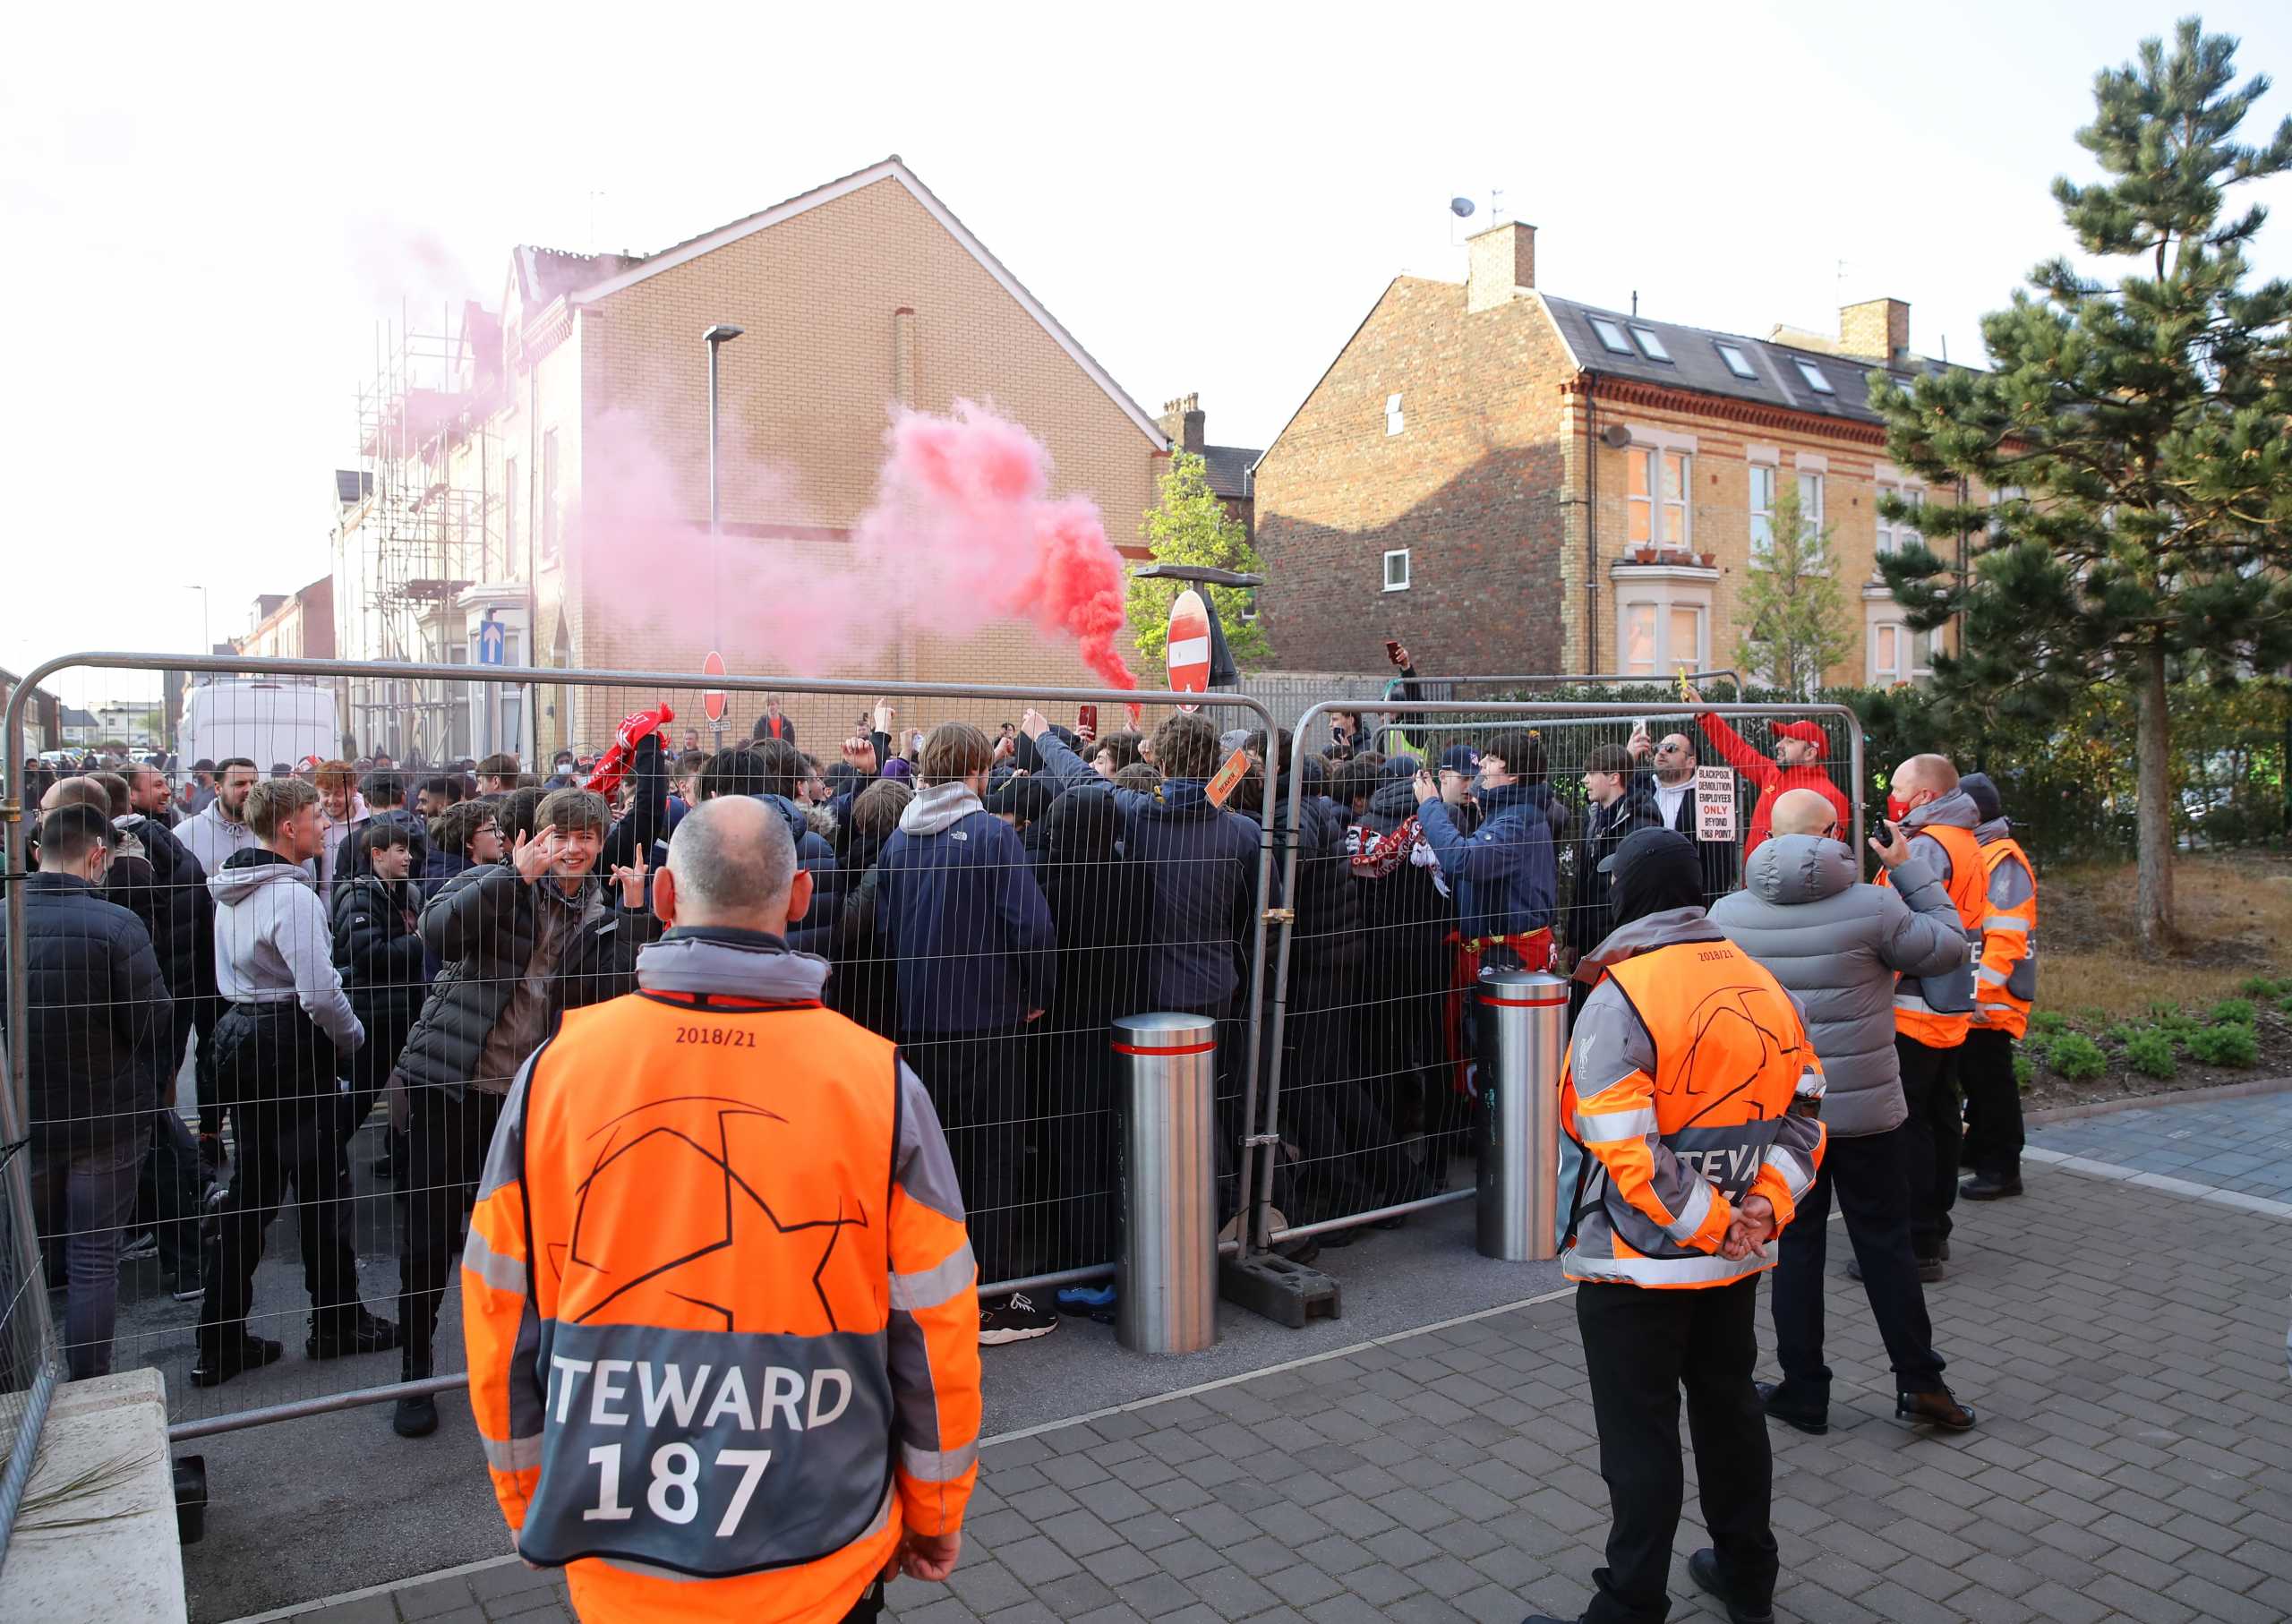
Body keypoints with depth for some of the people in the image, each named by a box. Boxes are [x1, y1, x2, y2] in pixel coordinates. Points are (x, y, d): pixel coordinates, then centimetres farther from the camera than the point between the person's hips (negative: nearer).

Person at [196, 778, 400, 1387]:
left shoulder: (230, 889, 10)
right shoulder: (294, 895, -19)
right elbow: (320, 991, -24)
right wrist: (351, 1037, -6)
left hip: (238, 1035, 9)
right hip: (294, 1045, -9)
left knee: (249, 1189, 13)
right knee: (320, 1187, 4)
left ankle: (220, 1341, 16)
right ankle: (337, 1321, 17)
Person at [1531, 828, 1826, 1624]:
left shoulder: (1621, 996, -19)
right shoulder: (1764, 987, 3)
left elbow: (1623, 1146, -26)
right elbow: (1803, 1112, 4)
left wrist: (1710, 1224, -16)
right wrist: (1764, 1207, -5)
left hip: (1640, 1260, -7)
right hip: (1737, 1258, 7)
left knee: (1641, 1437, 4)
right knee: (1729, 1407, 23)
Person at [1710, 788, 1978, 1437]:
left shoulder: (1727, 913, -7)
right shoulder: (1874, 907, -15)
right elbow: (1950, 947, 0)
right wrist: (1910, 871, 7)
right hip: (1865, 1109, -1)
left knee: (1795, 1246, 11)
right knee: (1885, 1242, 13)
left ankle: (1803, 1391, 18)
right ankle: (1919, 1382, 20)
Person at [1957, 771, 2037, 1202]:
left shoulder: (2003, 861, -17)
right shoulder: (1974, 855, 14)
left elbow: (2005, 937, -23)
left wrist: (1979, 993, -25)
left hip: (1988, 1002, -9)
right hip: (1969, 997, 9)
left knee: (1990, 1081, -1)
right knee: (1973, 1075, 19)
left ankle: (2001, 1170, 8)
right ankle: (1979, 1148, 33)